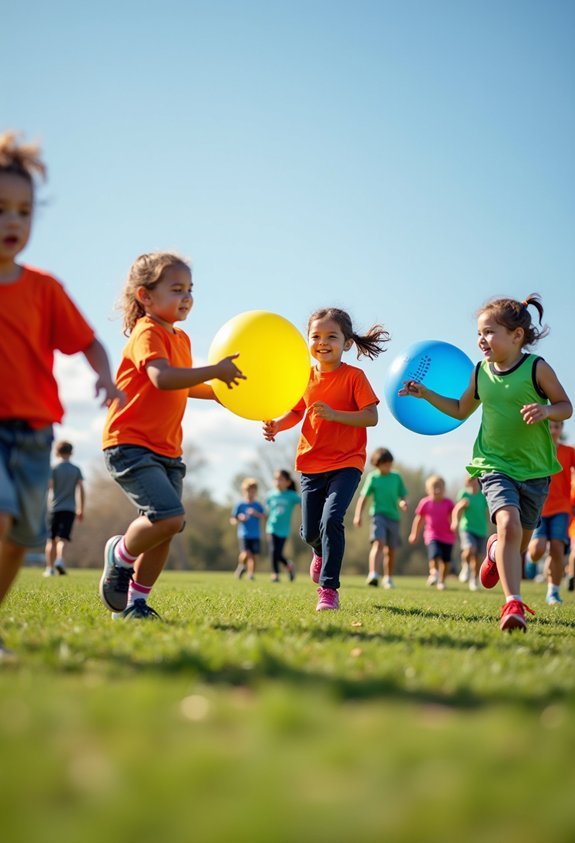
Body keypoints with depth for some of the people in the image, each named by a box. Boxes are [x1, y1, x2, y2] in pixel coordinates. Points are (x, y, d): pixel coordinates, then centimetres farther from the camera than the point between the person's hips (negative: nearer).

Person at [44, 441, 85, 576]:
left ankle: (50, 568, 8)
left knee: (51, 540, 8)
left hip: (54, 508, -1)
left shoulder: (53, 469, 0)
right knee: (63, 538, -3)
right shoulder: (76, 470, 7)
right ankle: (60, 559, -29)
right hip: (70, 508, 1)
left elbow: (48, 487, -10)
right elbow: (81, 490, 3)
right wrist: (81, 509, 9)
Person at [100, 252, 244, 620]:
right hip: (131, 445, -9)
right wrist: (215, 370, -28)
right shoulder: (148, 333, -13)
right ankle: (120, 554, 6)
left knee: (165, 528, 7)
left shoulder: (181, 338, 16)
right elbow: (163, 378, -32)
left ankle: (136, 602, 21)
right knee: (169, 516, -23)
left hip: (166, 450, 9)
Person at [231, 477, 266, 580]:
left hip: (256, 535, 2)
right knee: (246, 553, -18)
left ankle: (251, 574, 10)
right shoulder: (240, 505, 2)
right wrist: (239, 519, -17)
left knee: (254, 555, -2)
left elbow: (264, 517, -4)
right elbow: (232, 520, 3)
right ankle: (241, 565, 11)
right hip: (243, 534, -2)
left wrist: (256, 513, -20)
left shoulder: (257, 505, 8)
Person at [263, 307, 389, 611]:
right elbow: (297, 412, 12)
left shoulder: (354, 376, -11)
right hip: (311, 464, 4)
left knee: (330, 520, -22)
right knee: (309, 532, 9)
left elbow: (371, 417, -17)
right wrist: (277, 424, -9)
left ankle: (328, 589, -10)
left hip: (346, 463, -4)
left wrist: (334, 414, -30)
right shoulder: (305, 377, 2)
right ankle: (322, 553, 47)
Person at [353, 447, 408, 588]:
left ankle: (388, 579, 24)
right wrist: (358, 515, -6)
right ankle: (373, 575, -33)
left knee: (390, 549, 9)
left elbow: (403, 496, 11)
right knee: (379, 542, -23)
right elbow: (363, 497, 2)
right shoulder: (373, 477, 2)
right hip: (378, 514, -3)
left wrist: (403, 503, -12)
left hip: (393, 516, 3)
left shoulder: (396, 477, 8)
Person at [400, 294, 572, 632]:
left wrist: (546, 410, -22)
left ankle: (496, 552, 50)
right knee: (509, 524, -25)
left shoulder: (537, 368, -9)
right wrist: (426, 394, 10)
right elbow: (462, 410, 19)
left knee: (520, 545, 13)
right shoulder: (481, 372, 3)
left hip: (535, 469, 0)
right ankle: (513, 604, -24)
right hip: (495, 466, 0)